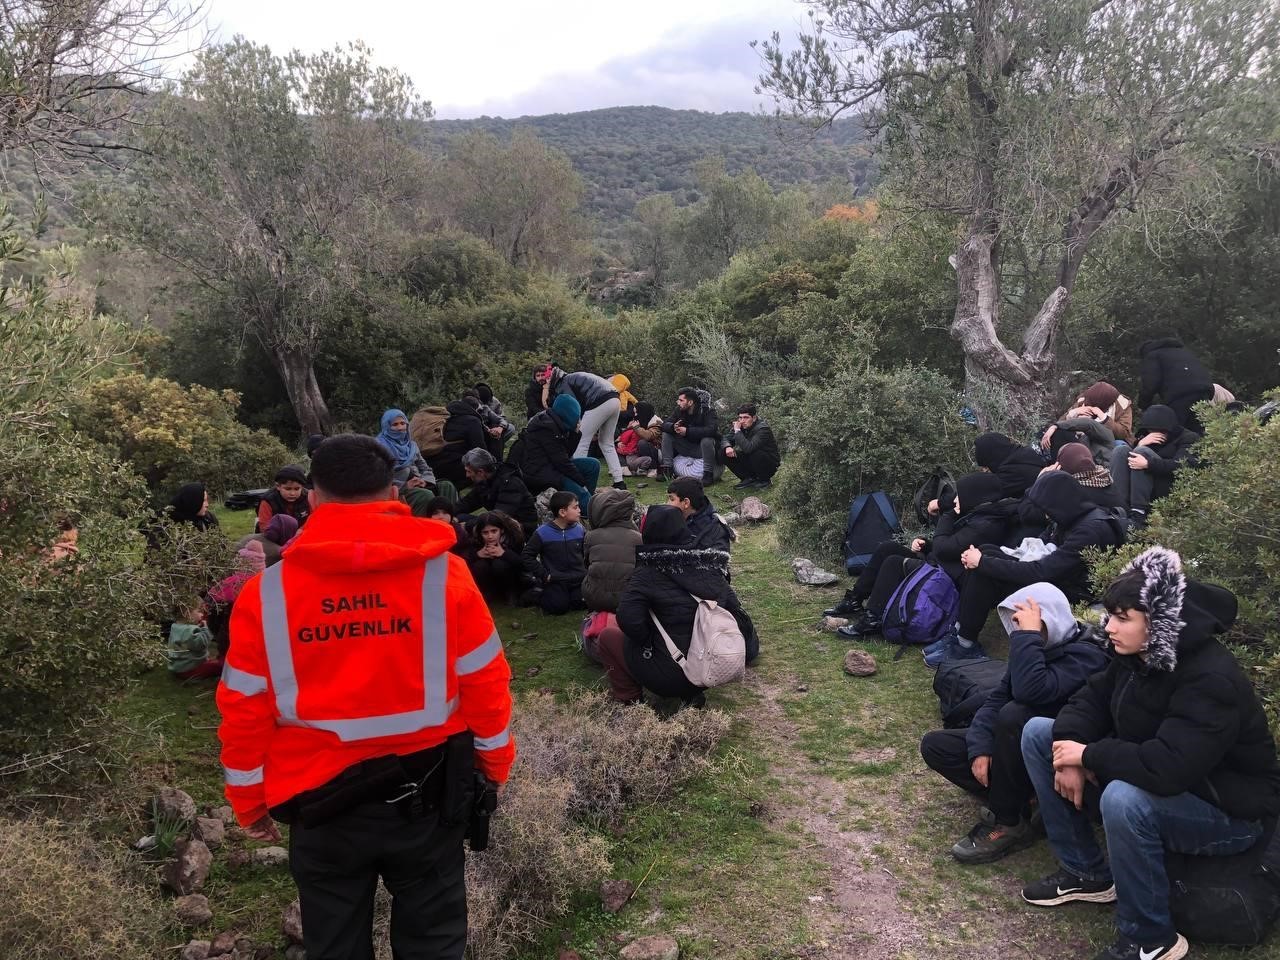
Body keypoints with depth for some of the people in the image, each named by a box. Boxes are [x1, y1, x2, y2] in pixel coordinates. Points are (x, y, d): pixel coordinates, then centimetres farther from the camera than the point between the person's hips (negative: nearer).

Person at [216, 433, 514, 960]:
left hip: (321, 802, 1)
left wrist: (249, 801, 11)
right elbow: (484, 684, -7)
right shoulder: (444, 574, -13)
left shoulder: (267, 592, -10)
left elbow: (245, 708, -4)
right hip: (426, 793, 0)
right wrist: (495, 764, 9)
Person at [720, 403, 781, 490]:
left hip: (769, 466, -6)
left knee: (754, 454, -38)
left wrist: (737, 431, -32)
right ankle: (749, 479, 3)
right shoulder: (740, 425, -6)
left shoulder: (763, 429, -27)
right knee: (724, 454, -10)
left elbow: (748, 448, -41)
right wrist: (727, 447, -24)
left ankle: (765, 481, -9)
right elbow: (726, 439, 0)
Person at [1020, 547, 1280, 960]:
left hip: (1227, 812, -8)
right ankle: (1085, 872, 9)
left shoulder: (1212, 681, -32)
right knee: (1039, 732, 1)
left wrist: (1089, 755, -27)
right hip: (1152, 781, 8)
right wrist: (1070, 754, -16)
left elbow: (1167, 767, -41)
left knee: (1124, 799, -40)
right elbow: (1091, 699, 3)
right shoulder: (1139, 654, -6)